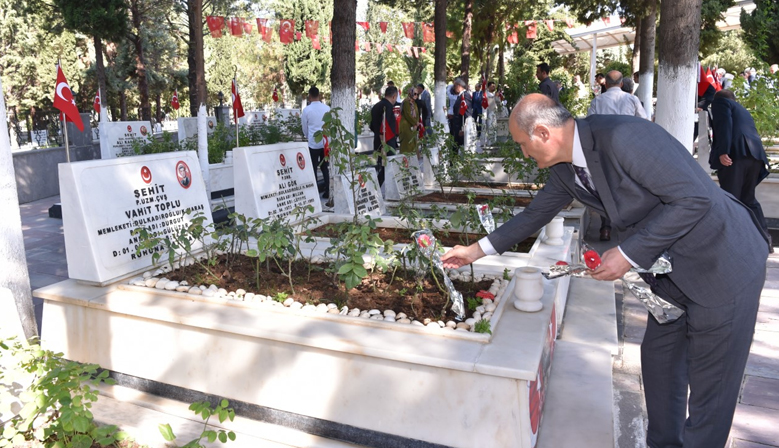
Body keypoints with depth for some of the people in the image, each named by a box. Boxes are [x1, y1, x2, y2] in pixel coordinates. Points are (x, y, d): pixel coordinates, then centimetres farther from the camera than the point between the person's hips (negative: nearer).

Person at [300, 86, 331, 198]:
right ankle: (327, 192, 12)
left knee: (313, 169, 5)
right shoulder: (327, 108, -1)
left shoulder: (306, 110, -7)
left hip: (313, 143, -3)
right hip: (326, 142, 3)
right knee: (325, 168, 10)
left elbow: (305, 129, 3)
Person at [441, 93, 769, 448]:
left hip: (722, 263, -8)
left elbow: (694, 199, -27)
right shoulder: (564, 168, -2)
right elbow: (536, 214, 11)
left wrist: (629, 254, -25)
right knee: (658, 362, 19)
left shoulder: (622, 136, -29)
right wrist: (476, 250, 13)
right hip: (670, 269, 8)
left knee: (710, 382, 5)